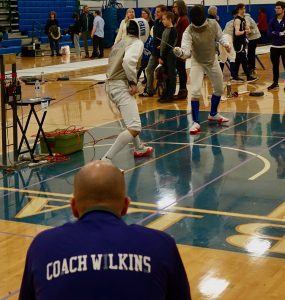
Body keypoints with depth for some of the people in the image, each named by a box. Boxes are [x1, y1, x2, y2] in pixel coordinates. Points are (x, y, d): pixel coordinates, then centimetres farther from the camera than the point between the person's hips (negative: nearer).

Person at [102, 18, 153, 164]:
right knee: (134, 129, -15)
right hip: (121, 86, -9)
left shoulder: (121, 42, 17)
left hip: (112, 85, 9)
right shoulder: (137, 43, -8)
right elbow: (128, 61, -26)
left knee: (131, 119, 32)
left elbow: (115, 63, 14)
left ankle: (139, 149, 49)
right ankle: (106, 160, -23)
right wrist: (133, 82, -18)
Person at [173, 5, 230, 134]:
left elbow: (220, 36, -2)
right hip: (197, 63, -4)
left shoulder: (213, 24, -19)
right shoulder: (188, 32, -29)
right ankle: (196, 122, -11)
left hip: (212, 61, 4)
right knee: (196, 92, -20)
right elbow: (186, 52, -40)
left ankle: (213, 114, 38)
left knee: (219, 89, 15)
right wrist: (180, 52, -62)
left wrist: (225, 43, -22)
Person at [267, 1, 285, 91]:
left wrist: (276, 33, -18)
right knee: (275, 66, 11)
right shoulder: (273, 21, 5)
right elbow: (269, 33, -6)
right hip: (274, 47, 3)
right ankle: (275, 83, 20)